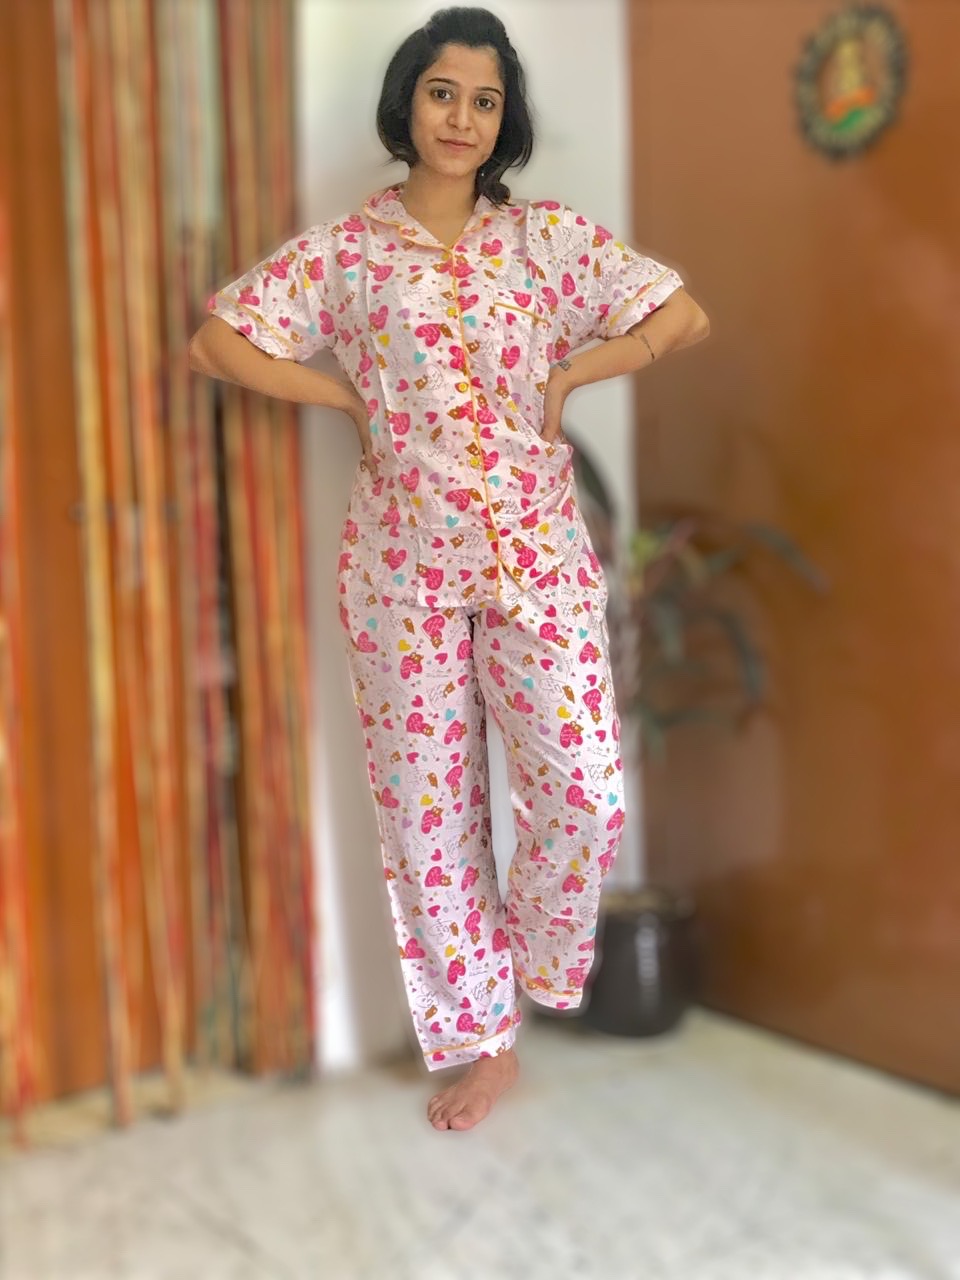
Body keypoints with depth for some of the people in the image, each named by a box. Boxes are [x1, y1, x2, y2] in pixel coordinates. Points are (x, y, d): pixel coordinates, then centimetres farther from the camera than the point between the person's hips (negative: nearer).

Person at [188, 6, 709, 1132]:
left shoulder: (547, 234, 5)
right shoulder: (345, 247, 2)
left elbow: (685, 317, 6)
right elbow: (214, 343, 1)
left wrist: (568, 375, -1)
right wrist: (350, 398, -2)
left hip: (537, 551, 1)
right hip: (404, 561, 0)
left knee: (585, 792, -6)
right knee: (429, 802, 5)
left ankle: (531, 963, 27)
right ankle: (480, 1036, 24)